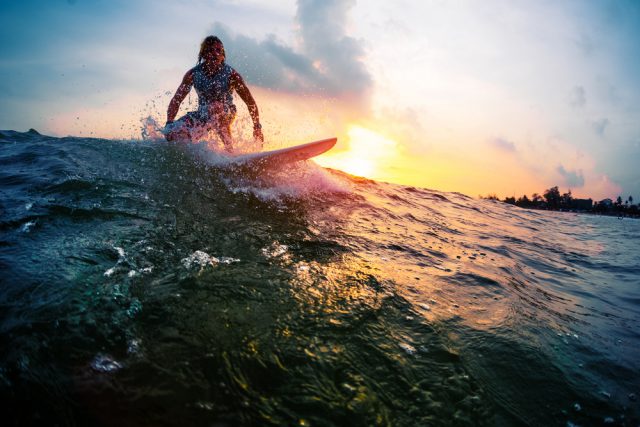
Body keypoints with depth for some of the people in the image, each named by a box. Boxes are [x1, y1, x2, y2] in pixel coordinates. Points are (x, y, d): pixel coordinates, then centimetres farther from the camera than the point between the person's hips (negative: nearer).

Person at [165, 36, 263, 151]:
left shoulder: (230, 74, -16)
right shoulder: (193, 74, -10)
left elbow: (250, 102, -12)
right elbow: (176, 100, -4)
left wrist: (257, 127, -14)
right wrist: (169, 123, -15)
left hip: (225, 114, -3)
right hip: (203, 115, 3)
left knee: (216, 107, -40)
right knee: (171, 133, -18)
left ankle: (230, 150, -26)